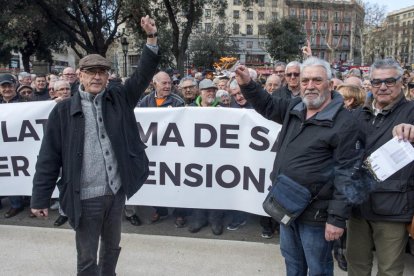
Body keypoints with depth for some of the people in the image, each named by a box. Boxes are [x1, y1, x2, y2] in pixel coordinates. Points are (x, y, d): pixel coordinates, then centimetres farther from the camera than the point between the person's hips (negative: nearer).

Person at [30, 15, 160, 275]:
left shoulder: (119, 99, 4)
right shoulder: (64, 110, -5)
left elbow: (143, 74, -3)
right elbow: (49, 157, -5)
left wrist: (152, 38, -15)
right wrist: (41, 198, -5)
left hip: (116, 191, 3)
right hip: (85, 196, -3)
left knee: (112, 247, 23)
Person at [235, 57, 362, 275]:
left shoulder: (343, 122, -17)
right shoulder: (295, 107, 4)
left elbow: (346, 173, -18)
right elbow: (268, 106, 22)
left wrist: (337, 218, -19)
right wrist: (247, 84, 5)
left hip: (315, 212, -7)